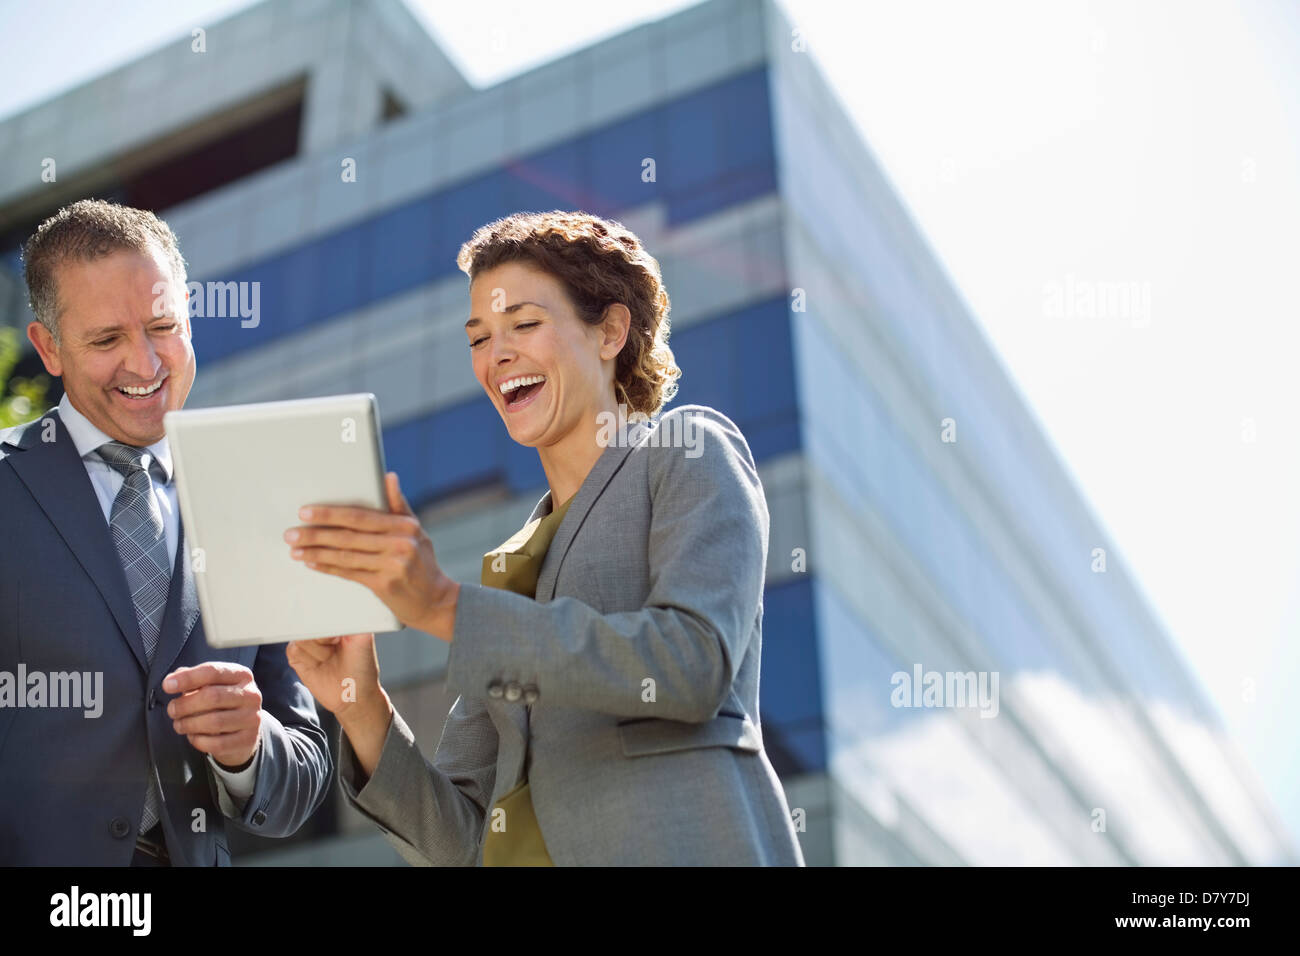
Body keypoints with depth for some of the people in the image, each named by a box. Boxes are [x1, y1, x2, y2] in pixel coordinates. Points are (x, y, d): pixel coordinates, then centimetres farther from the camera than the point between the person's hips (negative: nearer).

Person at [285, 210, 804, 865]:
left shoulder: (690, 451, 3)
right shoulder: (510, 565, 16)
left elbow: (695, 666, -14)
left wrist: (445, 607, -15)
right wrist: (362, 713, -5)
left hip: (681, 847, -5)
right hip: (526, 857, 5)